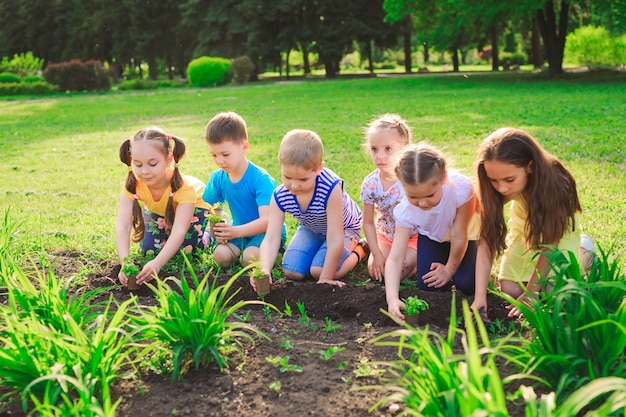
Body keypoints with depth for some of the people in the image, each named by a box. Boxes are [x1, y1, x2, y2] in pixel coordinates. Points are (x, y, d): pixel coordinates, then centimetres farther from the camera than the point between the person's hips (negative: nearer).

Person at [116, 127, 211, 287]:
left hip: (194, 206, -3)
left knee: (183, 252, -16)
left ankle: (208, 235, 15)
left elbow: (179, 232, -52)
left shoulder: (183, 187, -44)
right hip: (157, 211, 4)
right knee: (149, 251, -7)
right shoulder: (132, 184, -34)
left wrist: (157, 264, -68)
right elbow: (122, 227, -42)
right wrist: (125, 262, -60)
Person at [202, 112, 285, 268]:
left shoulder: (261, 179, -22)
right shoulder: (217, 178, -3)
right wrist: (217, 230, -19)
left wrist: (236, 231, -42)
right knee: (220, 256, -24)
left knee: (250, 258, -32)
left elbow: (267, 220, -28)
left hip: (266, 232, -4)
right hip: (238, 231, 4)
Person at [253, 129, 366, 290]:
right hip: (310, 229, 5)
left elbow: (335, 239, -38)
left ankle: (357, 251, 4)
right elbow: (271, 240, -31)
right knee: (291, 272, -11)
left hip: (344, 228, -4)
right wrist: (264, 269, -51)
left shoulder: (331, 188, -43)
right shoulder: (280, 196, -28)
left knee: (319, 270, -23)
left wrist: (326, 278, -34)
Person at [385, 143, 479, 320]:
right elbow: (394, 259, -36)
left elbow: (459, 236, -28)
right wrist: (392, 299, -50)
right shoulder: (405, 210, -34)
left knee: (467, 284, -16)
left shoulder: (461, 188, -44)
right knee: (427, 285, -10)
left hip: (465, 234, -2)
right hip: (432, 237, 2)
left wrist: (450, 269, -14)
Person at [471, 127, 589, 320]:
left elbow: (549, 245, -29)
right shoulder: (496, 189, -30)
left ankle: (583, 251, 14)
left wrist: (529, 294, -27)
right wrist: (479, 297, -41)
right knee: (510, 289, -10)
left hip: (557, 229, -2)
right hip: (524, 225, 2)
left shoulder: (554, 186, -38)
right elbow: (486, 242, -32)